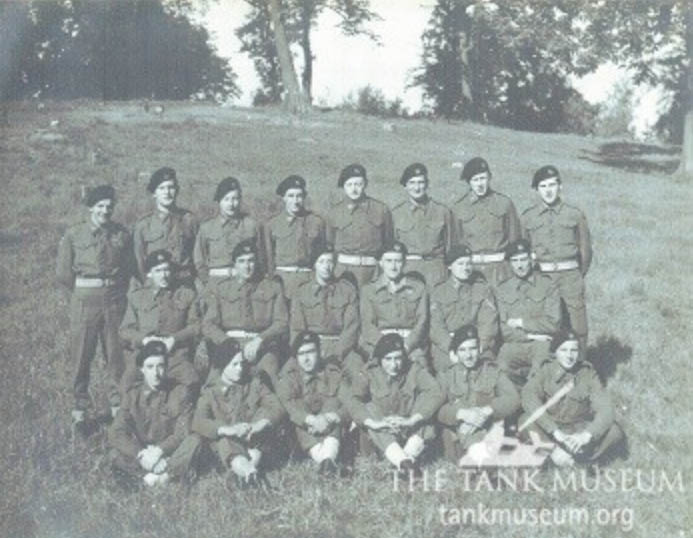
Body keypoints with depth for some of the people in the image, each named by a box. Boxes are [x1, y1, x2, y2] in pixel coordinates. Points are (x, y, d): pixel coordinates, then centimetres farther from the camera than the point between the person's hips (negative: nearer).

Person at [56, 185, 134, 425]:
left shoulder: (122, 234, 2)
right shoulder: (73, 235, -2)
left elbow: (130, 269, 11)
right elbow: (63, 272, 2)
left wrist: (118, 292, 8)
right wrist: (83, 292, 6)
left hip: (114, 300, 1)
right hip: (84, 301, -1)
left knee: (116, 354, 6)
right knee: (81, 355, 4)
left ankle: (118, 403, 20)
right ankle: (80, 407, 16)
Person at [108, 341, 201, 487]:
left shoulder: (180, 392, -4)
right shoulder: (132, 395, -1)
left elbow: (182, 433, -11)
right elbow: (116, 433, -10)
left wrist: (159, 450, -28)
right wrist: (141, 454, -26)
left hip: (170, 453, -2)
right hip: (142, 451, 2)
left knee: (193, 441, -30)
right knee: (115, 454, -26)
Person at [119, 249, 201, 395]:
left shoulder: (187, 294, 14)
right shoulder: (136, 296, 17)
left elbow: (196, 326, 8)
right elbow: (125, 330, 14)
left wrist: (174, 339, -7)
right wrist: (144, 339, -5)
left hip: (176, 356, -1)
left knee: (192, 383, -30)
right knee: (127, 383, -25)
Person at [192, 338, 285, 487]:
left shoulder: (254, 384, 5)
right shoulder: (211, 392, -1)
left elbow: (277, 408, -7)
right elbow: (198, 422, -17)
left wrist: (261, 424, -29)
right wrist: (227, 429, -34)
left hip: (255, 443, 2)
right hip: (226, 444, -2)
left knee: (264, 413, -22)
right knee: (224, 442, -33)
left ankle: (252, 463, -33)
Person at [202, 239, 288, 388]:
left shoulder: (272, 288, 16)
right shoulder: (220, 290, 18)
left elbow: (281, 323, 6)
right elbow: (208, 325, 7)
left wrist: (260, 339, -13)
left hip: (263, 344, 0)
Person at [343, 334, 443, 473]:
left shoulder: (415, 371, -5)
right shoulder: (371, 374, -5)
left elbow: (436, 393, -21)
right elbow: (349, 397, -20)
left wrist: (411, 420, -35)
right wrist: (373, 423, -35)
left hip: (413, 433, 0)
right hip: (383, 435, 0)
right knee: (369, 407, -25)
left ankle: (409, 457, -35)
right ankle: (403, 461, -42)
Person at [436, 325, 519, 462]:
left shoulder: (492, 371, 13)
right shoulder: (445, 375, 11)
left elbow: (513, 399, 1)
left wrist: (488, 410, -14)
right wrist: (461, 413, -18)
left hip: (489, 436, 1)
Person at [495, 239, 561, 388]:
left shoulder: (547, 285, 6)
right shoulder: (502, 290, 9)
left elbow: (553, 324, -1)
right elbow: (505, 331, 4)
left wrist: (521, 323, -3)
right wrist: (531, 336, -7)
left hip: (542, 344, -1)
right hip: (514, 346, 1)